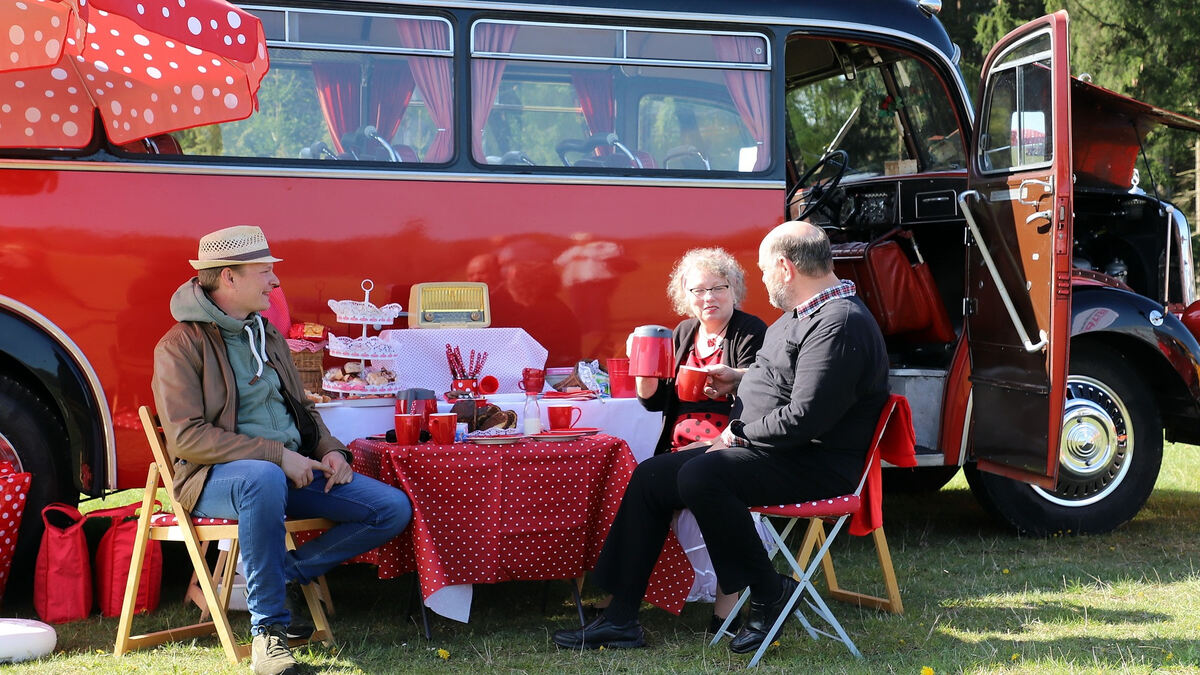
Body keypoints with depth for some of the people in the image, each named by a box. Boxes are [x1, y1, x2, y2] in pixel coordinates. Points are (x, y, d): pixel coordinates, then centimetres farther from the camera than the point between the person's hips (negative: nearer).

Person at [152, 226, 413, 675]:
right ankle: (268, 628, -29)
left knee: (394, 509, -8)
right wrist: (276, 455, -22)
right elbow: (187, 436, -17)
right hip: (216, 477, -7)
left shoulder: (267, 335, 17)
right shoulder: (180, 346, -6)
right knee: (264, 478, -43)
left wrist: (330, 450, 5)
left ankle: (283, 574, 0)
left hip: (293, 469, 7)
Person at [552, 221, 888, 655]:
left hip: (812, 465, -11)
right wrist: (741, 379, 20)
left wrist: (740, 432, -13)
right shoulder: (807, 312, 15)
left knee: (700, 477, -33)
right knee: (651, 476, 5)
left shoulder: (840, 324, -20)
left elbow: (804, 418, -26)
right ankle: (621, 619, 6)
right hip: (763, 449, 11)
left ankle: (768, 592, -13)